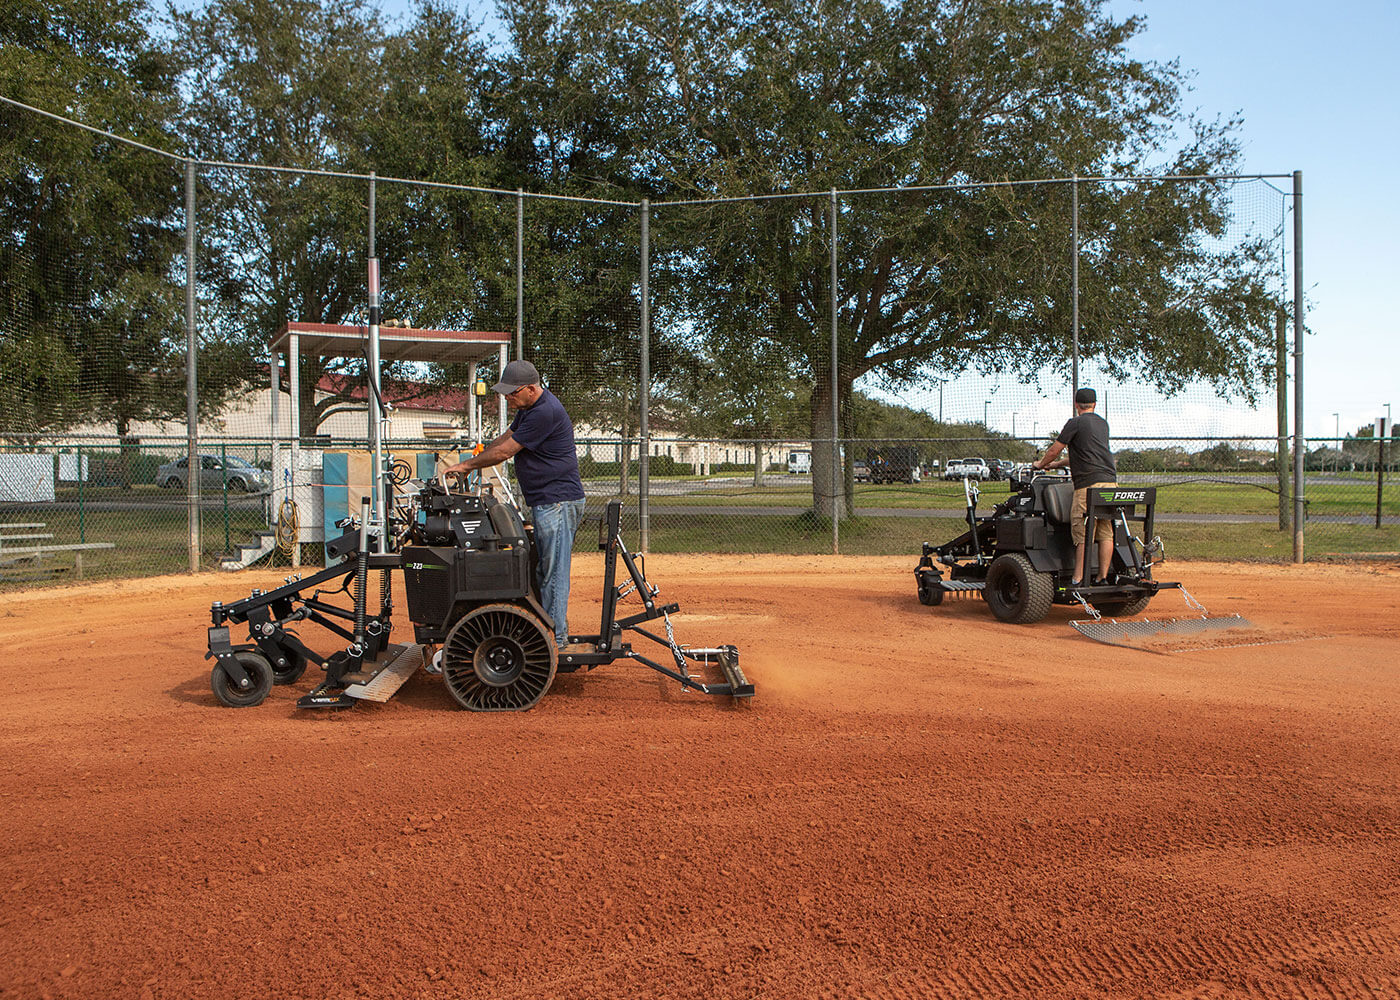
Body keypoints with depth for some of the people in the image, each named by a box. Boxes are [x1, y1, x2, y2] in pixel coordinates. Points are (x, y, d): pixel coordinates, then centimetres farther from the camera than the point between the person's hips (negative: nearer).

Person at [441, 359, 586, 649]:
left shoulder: (545, 412, -20)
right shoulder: (529, 408, 14)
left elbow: (505, 451, -16)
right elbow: (505, 439, 23)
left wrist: (466, 465, -4)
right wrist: (471, 462, 13)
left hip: (558, 502, -11)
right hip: (544, 503, 11)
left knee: (554, 571, -6)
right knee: (545, 568, 14)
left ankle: (556, 636, 0)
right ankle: (552, 627, 22)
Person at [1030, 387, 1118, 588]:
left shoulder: (1075, 423, -2)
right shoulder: (1103, 423, 20)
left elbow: (1054, 451, 2)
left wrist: (1040, 464, 22)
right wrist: (1057, 464, 37)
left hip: (1089, 484, -7)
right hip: (1110, 481, 7)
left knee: (1083, 535, -7)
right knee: (1106, 533, 8)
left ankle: (1078, 580, -9)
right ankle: (1103, 578, 10)